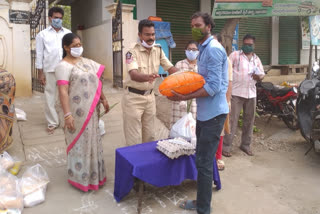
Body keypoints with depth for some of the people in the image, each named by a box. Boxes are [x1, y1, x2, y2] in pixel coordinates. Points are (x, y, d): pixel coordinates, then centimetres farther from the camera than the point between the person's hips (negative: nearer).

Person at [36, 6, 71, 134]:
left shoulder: (68, 33, 10)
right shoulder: (42, 34, 5)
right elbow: (39, 54, 4)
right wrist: (40, 72, -1)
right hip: (50, 70, -1)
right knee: (50, 97, 3)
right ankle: (52, 123, 14)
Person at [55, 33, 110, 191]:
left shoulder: (85, 62, 10)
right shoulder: (64, 66, -12)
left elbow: (95, 82, 18)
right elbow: (63, 92, -20)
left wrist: (103, 99, 15)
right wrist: (67, 115, -26)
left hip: (92, 109, 7)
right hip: (77, 111, -7)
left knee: (92, 140, 17)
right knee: (80, 142, 3)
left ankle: (93, 173, 35)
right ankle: (81, 177, 19)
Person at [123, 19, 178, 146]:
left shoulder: (158, 50, 1)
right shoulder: (132, 52, -16)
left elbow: (170, 68, 2)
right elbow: (133, 75, -31)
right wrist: (147, 77, -53)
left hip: (150, 96, 5)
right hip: (134, 97, -5)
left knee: (149, 136, 15)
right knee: (134, 138, 1)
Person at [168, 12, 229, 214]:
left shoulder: (213, 49, -16)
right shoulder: (204, 48, 16)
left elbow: (213, 87, -21)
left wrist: (184, 97, -18)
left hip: (213, 113, -10)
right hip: (205, 112, 10)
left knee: (204, 162, -3)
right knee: (203, 160, 16)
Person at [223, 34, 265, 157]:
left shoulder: (256, 59, 16)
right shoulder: (235, 55, 0)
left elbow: (262, 73, 19)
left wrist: (259, 77, -6)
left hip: (251, 94, 6)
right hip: (236, 93, -5)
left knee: (249, 120, 12)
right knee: (232, 120, -7)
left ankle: (246, 145, 25)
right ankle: (226, 146, -1)